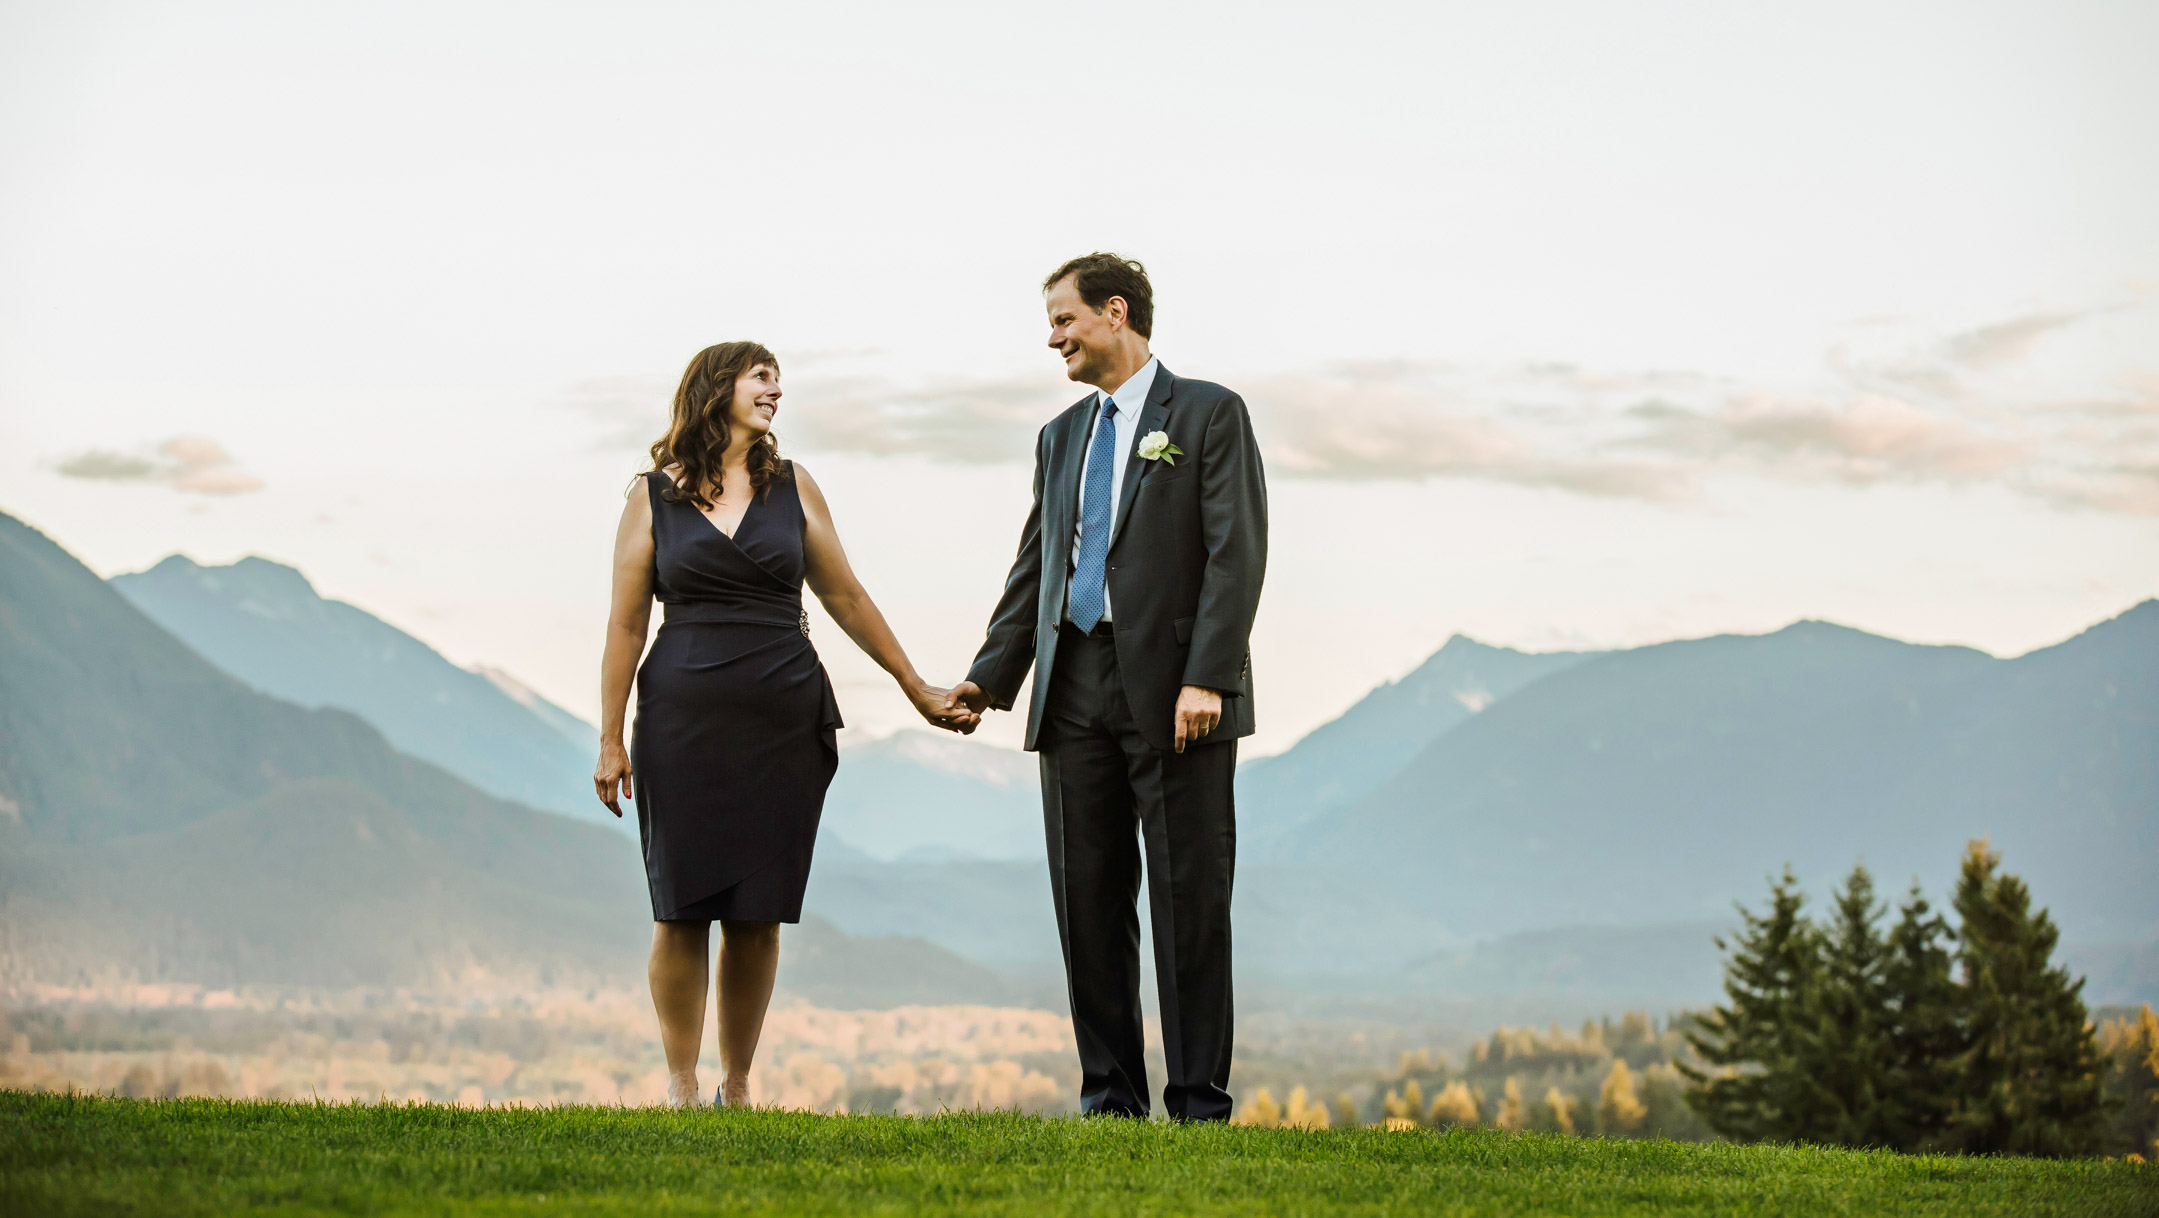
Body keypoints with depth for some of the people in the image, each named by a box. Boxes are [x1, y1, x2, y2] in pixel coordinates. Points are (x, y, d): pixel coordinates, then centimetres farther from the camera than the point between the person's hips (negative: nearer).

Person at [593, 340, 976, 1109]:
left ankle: (736, 1087, 12)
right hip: (685, 721, -2)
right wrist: (610, 739, -1)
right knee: (683, 910, -2)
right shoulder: (653, 498, 5)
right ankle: (680, 1087, 7)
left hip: (785, 721, 2)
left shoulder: (792, 488, 10)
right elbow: (626, 626, 4)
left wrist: (917, 690, 16)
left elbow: (845, 598, 15)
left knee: (758, 913, 2)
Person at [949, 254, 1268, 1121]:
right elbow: (1034, 568, 18)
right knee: (1088, 899, 6)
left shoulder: (1210, 415, 1)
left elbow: (1237, 553, -8)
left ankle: (1200, 1104, 3)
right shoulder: (1062, 437, 19)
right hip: (1077, 694, 6)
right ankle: (1110, 1096, 13)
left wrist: (1207, 678, -17)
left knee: (1189, 903, -2)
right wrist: (989, 677, 8)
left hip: (1177, 694, -6)